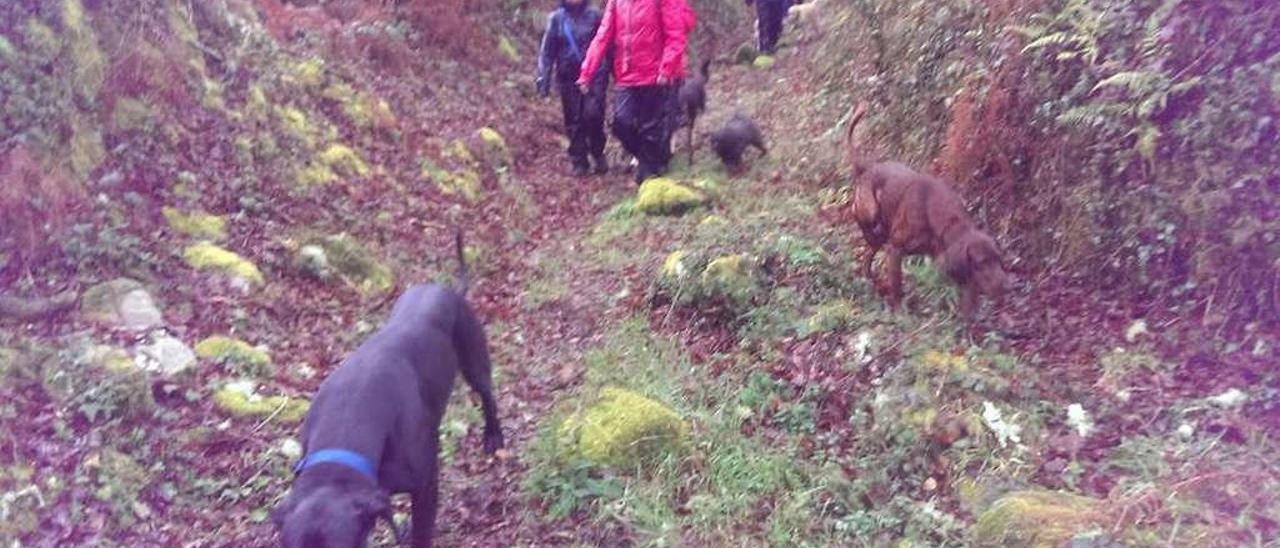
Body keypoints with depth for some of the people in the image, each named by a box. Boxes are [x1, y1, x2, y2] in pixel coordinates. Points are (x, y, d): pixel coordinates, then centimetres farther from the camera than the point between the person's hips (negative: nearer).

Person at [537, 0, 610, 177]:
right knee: (573, 122, 4)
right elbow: (547, 50, 5)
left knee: (592, 114, -16)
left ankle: (598, 153, 8)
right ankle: (579, 162, 16)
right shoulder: (556, 18, 4)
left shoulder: (594, 15, 1)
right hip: (568, 77, 2)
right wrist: (543, 79, 0)